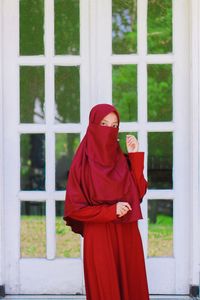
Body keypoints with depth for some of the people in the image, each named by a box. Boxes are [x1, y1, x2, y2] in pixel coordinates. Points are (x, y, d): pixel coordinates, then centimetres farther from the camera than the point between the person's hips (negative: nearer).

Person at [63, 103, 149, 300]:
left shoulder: (122, 161, 9)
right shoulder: (83, 164, -5)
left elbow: (139, 193, -1)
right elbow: (74, 208, -7)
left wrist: (135, 157, -4)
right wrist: (111, 211, -15)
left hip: (127, 237, 4)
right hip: (99, 239, -4)